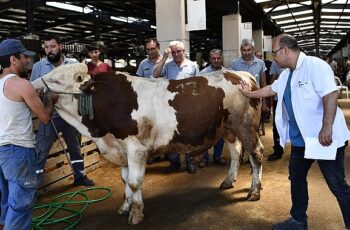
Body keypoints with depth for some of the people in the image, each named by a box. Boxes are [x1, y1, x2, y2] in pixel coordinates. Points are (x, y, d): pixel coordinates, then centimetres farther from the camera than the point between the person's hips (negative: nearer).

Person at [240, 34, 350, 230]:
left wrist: (327, 129, -30)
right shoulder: (287, 74, 11)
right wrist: (249, 93, 36)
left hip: (326, 138, -9)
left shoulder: (315, 65, -17)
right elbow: (271, 90, 27)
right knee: (296, 178, 18)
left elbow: (331, 95, -26)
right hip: (300, 138, 9)